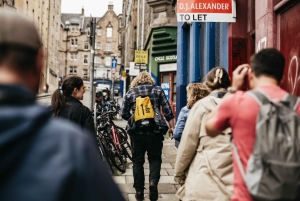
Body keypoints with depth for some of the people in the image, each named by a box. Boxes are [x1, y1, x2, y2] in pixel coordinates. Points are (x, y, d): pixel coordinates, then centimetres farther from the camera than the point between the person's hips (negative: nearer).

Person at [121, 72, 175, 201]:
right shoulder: (158, 90, 3)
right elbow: (167, 110, -1)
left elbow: (124, 114, 5)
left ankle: (139, 190, 14)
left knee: (138, 161, 11)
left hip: (137, 132, 1)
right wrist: (172, 127, 5)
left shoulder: (130, 93, 5)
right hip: (155, 132, 0)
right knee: (155, 158, 11)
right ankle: (153, 181, -14)